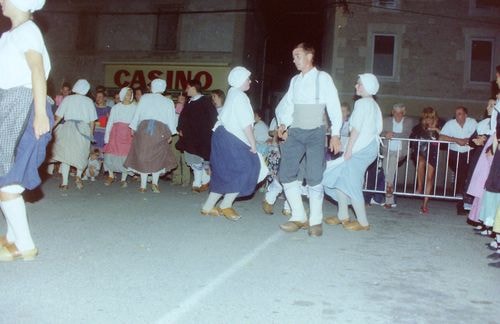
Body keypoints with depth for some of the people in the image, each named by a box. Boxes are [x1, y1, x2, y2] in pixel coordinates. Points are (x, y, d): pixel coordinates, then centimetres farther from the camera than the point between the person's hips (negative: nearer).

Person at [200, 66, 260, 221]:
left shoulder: (232, 93, 17)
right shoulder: (240, 96, -12)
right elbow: (246, 125, -17)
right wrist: (253, 145, -11)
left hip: (225, 137, 10)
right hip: (231, 140, -10)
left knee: (225, 173, 13)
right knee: (245, 169, -7)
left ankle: (208, 207, 17)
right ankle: (226, 205, -1)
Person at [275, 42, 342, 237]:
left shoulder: (323, 78, -2)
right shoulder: (295, 80, 13)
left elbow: (334, 107, -4)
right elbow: (285, 105, 15)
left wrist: (335, 134, -10)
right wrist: (283, 124, -4)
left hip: (315, 133, -5)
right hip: (295, 133, 5)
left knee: (314, 178, -7)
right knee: (286, 174, -2)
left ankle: (315, 221, 4)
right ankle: (298, 217, 8)